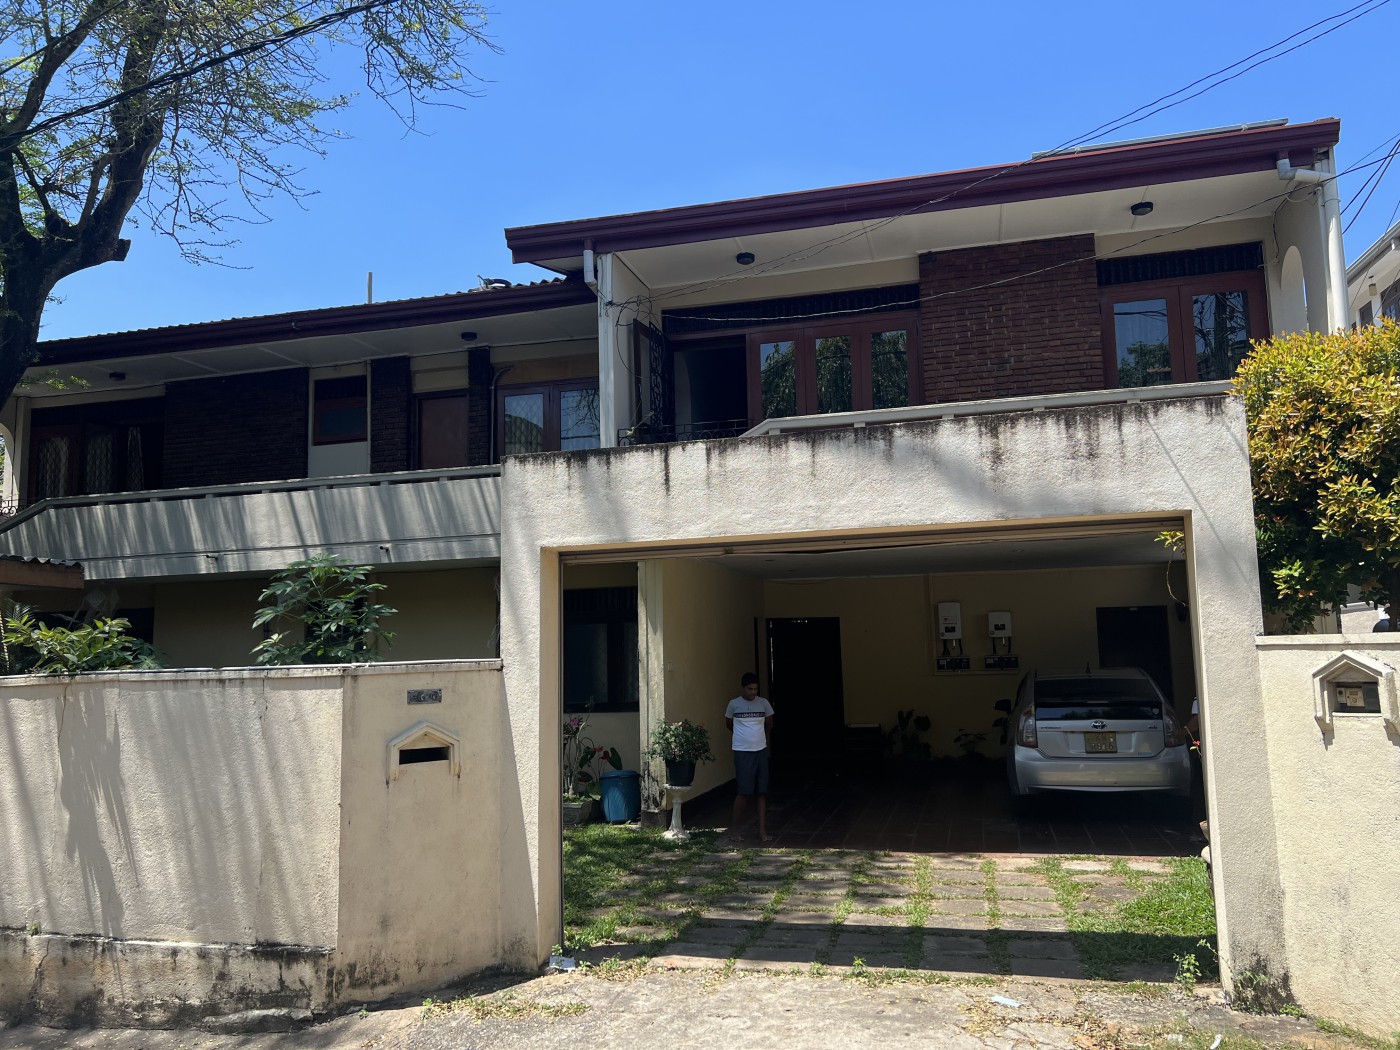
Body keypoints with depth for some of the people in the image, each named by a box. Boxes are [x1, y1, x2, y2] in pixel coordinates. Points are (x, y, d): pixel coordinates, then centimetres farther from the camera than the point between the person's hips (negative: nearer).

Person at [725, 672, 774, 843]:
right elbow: (728, 724, 14)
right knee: (744, 791, -6)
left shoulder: (764, 703, 2)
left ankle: (763, 830, 7)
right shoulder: (734, 704, -4)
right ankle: (734, 827, 10)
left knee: (762, 792, 2)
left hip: (761, 751, 3)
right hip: (742, 752, -3)